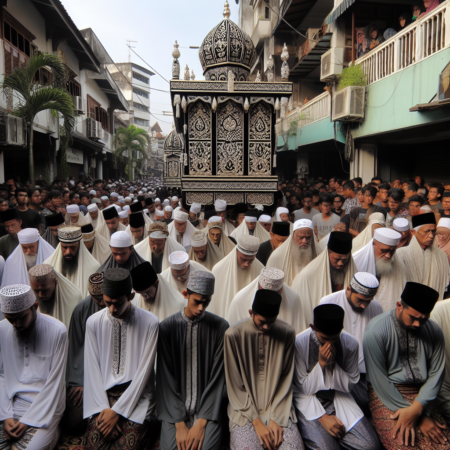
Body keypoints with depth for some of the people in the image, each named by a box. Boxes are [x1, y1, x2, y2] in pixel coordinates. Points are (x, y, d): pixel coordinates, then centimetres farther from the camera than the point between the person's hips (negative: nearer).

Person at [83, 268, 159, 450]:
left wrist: (117, 410, -12)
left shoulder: (149, 323, -12)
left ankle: (142, 428, 7)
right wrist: (103, 408, -8)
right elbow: (92, 369, -1)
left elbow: (144, 371, -10)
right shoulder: (93, 322, -3)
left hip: (135, 395, -2)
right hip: (103, 394, 3)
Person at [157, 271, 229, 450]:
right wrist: (179, 423, -9)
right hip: (175, 408, 1)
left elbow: (218, 377, -5)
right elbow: (166, 378, -4)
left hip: (208, 407, 0)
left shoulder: (220, 327, -5)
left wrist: (202, 422, -11)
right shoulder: (167, 327, -4)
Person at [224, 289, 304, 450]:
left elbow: (285, 382, 0)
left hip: (277, 407, 2)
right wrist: (257, 422, -11)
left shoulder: (287, 333, -6)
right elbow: (235, 386, -7)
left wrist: (276, 419, -8)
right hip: (245, 409, -1)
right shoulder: (234, 334, -12)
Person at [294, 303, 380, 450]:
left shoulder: (350, 343, -10)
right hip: (309, 402, -3)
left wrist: (332, 364, -20)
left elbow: (350, 386, -4)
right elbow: (304, 389, -9)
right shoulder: (299, 343, -19)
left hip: (338, 399, 3)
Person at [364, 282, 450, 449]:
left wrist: (417, 408, -14)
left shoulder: (434, 331, 2)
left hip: (422, 397, 4)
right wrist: (415, 415, -12)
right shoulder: (376, 330, -14)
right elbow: (378, 378, -13)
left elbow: (436, 373, 0)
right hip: (386, 395, -4)